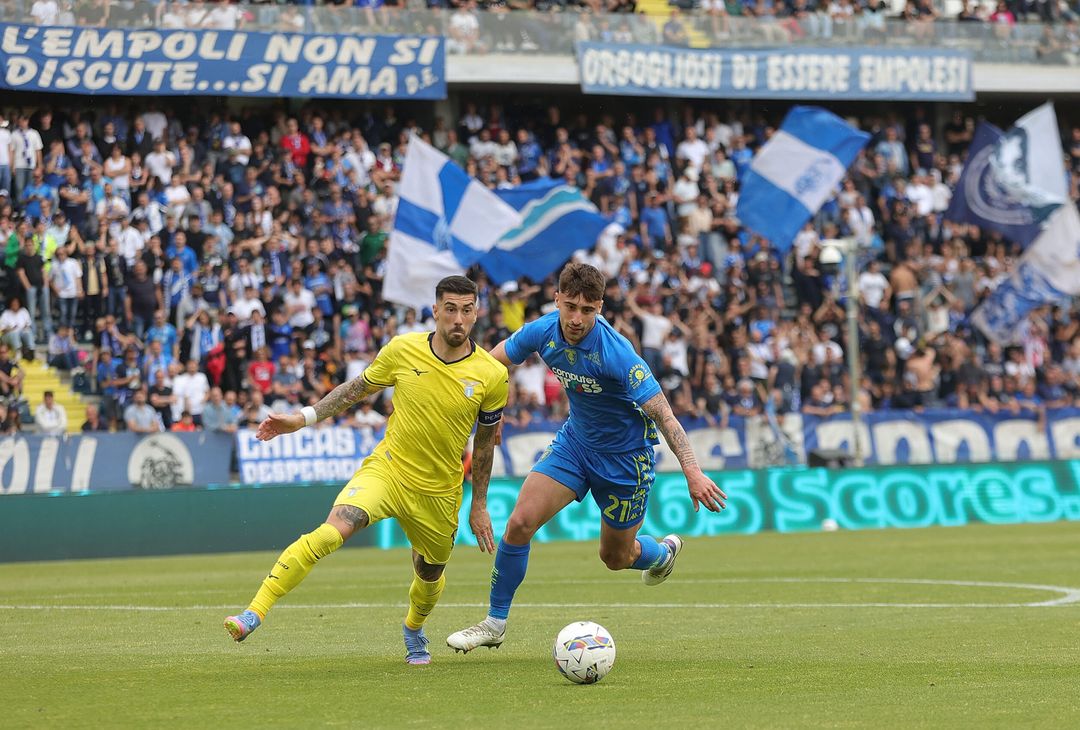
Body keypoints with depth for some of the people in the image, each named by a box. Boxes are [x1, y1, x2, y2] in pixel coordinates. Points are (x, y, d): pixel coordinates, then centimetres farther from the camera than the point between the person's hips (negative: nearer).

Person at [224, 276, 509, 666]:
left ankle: (413, 630, 55)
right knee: (332, 531, -26)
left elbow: (485, 441, 7)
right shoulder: (403, 349, -8)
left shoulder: (492, 375, -7)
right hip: (386, 469, -2)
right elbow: (357, 388, 9)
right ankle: (254, 613, -28)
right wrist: (303, 417, 4)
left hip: (438, 493, 2)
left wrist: (479, 506, 11)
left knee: (430, 577, 17)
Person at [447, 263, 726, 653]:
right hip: (575, 441, 4)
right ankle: (495, 623, 3)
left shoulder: (616, 353, -32)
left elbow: (662, 413, -31)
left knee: (615, 558, 13)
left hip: (625, 455, -4)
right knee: (520, 522, -13)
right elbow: (490, 361, 1)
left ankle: (663, 552, 50)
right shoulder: (544, 331, -16)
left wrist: (692, 471, -39)